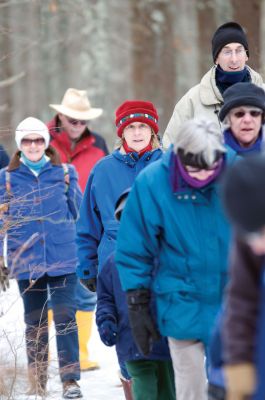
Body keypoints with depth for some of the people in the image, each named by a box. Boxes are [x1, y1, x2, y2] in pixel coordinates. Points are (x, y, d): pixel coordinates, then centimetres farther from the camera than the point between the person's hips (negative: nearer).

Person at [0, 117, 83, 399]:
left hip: (62, 258, -1)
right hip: (26, 260, 1)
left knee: (65, 317, -8)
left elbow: (78, 213, 9)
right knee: (34, 322, 10)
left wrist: (69, 185, -6)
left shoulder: (64, 172, 4)